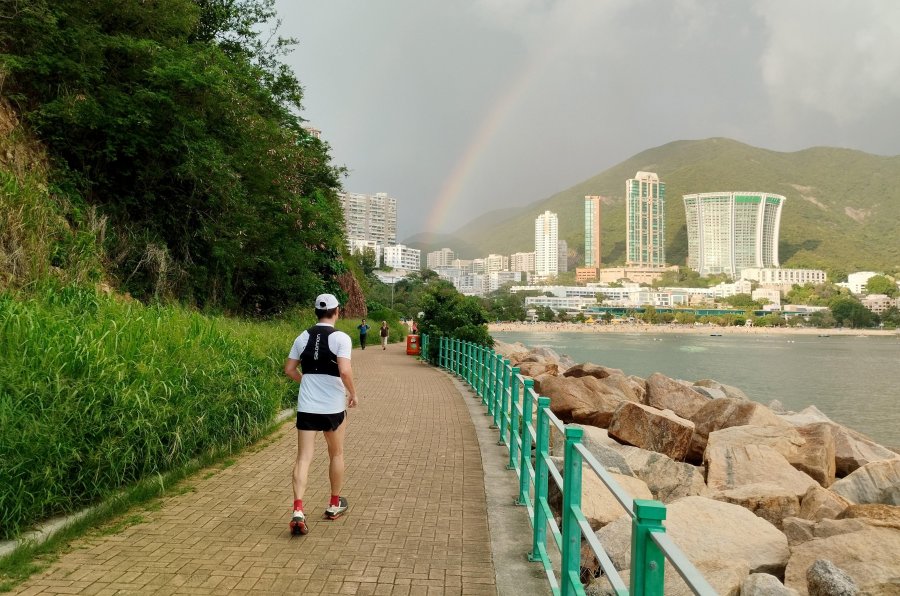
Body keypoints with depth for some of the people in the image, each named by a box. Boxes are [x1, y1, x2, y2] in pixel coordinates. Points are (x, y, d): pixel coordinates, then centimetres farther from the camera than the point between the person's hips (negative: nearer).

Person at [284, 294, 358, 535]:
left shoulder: (303, 337, 4)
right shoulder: (341, 338, -10)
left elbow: (289, 369, 9)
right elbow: (345, 371, -21)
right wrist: (353, 394, -5)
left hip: (306, 405, 3)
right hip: (333, 406, -3)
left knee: (303, 457, 1)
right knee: (336, 454, 17)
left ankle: (298, 510, -15)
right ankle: (334, 505, 31)